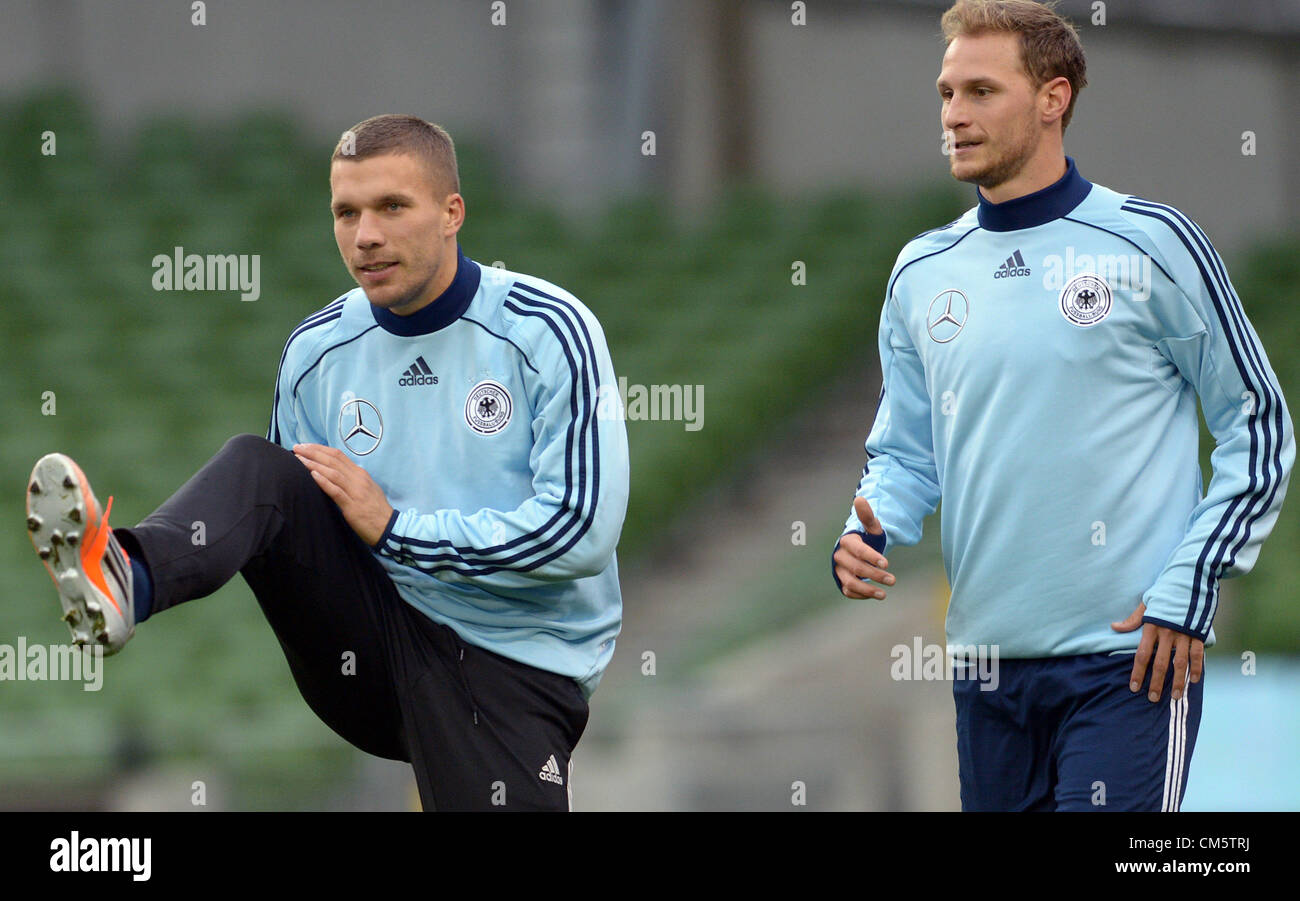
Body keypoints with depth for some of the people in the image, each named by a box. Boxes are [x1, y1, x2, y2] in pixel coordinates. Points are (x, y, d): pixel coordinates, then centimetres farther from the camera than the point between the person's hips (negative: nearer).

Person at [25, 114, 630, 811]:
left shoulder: (548, 331, -7)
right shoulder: (317, 349, 8)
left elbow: (581, 531, -16)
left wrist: (395, 529, -15)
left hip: (512, 667, -3)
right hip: (368, 650, 3)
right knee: (255, 468, -20)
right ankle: (122, 583, -48)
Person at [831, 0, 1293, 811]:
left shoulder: (1151, 244, -4)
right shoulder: (922, 273, 11)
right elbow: (905, 450, 18)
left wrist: (1190, 589, -8)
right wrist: (867, 536, -4)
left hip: (1131, 657, -5)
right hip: (987, 662, 5)